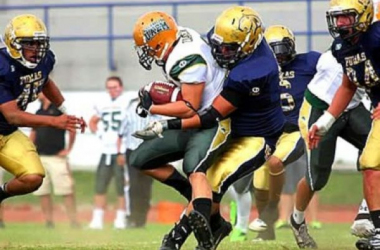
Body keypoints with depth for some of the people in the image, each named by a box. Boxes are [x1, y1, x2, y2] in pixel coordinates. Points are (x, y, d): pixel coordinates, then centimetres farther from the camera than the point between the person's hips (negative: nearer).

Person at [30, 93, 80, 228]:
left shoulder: (59, 110, -4)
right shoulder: (38, 112, 16)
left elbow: (72, 130, -4)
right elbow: (33, 133, 22)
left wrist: (68, 149, -5)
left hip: (56, 157, -7)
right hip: (39, 158, 7)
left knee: (66, 191, -8)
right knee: (42, 192, 4)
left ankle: (73, 221, -6)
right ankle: (48, 221, 8)